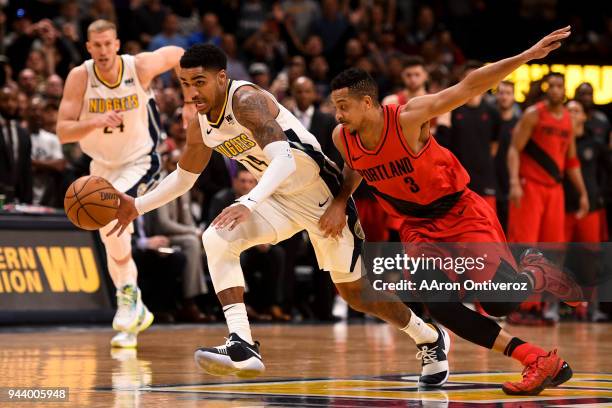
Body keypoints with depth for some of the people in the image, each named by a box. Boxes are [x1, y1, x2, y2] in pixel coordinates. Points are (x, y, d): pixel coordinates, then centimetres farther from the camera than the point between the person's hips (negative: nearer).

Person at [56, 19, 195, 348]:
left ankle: (128, 293, -15)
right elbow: (63, 132, -24)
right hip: (101, 165, 4)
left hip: (139, 161, -4)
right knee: (112, 244, 10)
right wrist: (95, 123, -41)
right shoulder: (80, 77, -20)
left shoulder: (140, 67, -22)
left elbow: (178, 54, 0)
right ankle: (135, 313, 29)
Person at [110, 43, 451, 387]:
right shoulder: (201, 127, -1)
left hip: (321, 192, -7)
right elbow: (183, 178, 17)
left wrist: (249, 203, -53)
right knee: (217, 239, -18)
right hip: (280, 199, 7)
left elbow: (284, 159, -39)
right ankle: (242, 348, -26)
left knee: (354, 291, 5)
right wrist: (138, 206, 6)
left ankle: (430, 338, 31)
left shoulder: (247, 101, -26)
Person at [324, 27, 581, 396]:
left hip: (461, 213, -5)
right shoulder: (342, 138, -8)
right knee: (440, 306, -19)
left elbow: (470, 87, -23)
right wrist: (340, 201, 0)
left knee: (501, 300, -20)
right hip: (418, 228, 5)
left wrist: (529, 55, -29)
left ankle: (538, 274, 19)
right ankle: (539, 361, -10)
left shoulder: (409, 117, -24)